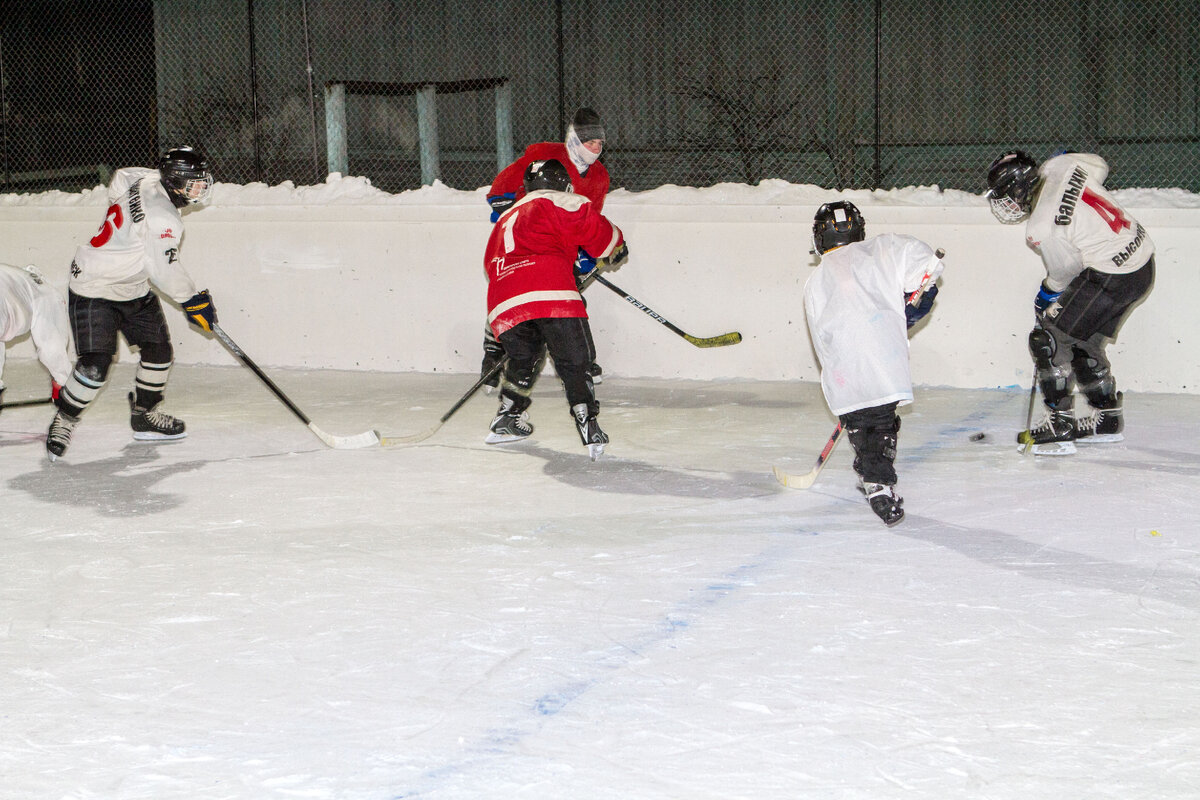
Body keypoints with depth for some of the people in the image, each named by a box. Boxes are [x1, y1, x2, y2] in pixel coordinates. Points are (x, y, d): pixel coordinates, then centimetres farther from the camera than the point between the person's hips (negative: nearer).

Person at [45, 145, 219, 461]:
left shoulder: (147, 179, -2)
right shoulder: (163, 216, -28)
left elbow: (119, 178, 20)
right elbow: (165, 270, -27)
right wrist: (193, 301, -13)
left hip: (134, 289, 10)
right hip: (94, 290, -10)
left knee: (159, 350, 10)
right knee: (96, 363, -17)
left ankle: (144, 415, 27)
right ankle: (64, 421, 2)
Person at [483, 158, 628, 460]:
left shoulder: (505, 220, 36)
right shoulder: (557, 203, 13)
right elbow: (594, 228, 0)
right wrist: (616, 249, 19)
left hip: (503, 305, 6)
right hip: (550, 295, -6)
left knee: (523, 359, 28)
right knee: (575, 361, -2)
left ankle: (507, 421, 33)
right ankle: (587, 422, -16)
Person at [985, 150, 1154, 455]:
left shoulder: (1041, 229, -23)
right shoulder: (1060, 165, -3)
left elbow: (1066, 270, -8)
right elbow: (1099, 166, 18)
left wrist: (1047, 294, 11)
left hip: (1111, 278, -10)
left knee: (1049, 340, -5)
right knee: (1085, 342, 21)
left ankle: (1060, 427, -5)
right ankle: (1108, 419, 32)